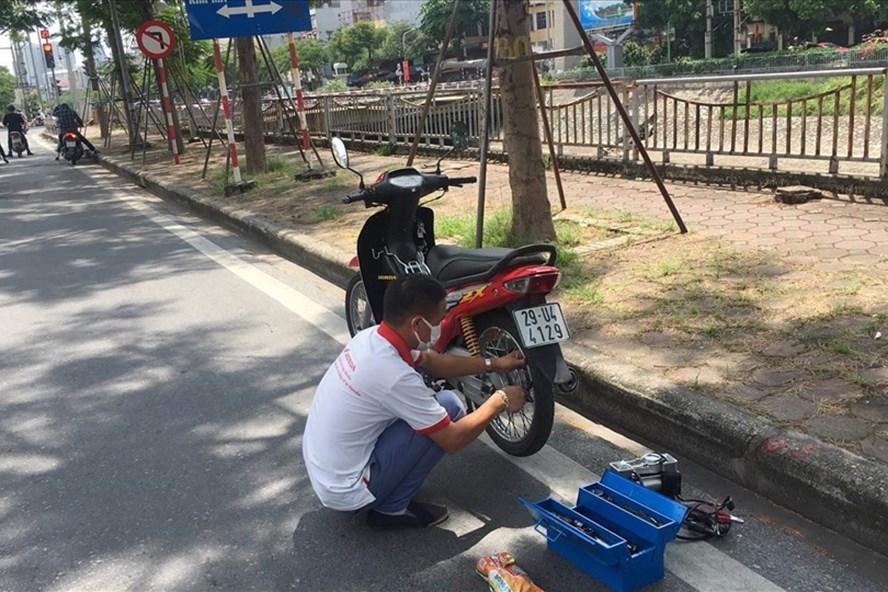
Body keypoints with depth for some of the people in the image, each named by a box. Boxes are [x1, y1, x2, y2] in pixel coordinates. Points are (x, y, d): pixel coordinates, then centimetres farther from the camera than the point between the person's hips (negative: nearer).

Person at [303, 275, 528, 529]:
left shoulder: (371, 337, -4)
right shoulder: (395, 376, -29)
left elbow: (433, 362, 15)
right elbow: (452, 439, -17)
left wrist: (493, 364, 13)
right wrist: (500, 400, -4)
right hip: (347, 491, -8)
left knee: (425, 397, 15)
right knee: (449, 405, -12)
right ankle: (391, 508, 0)